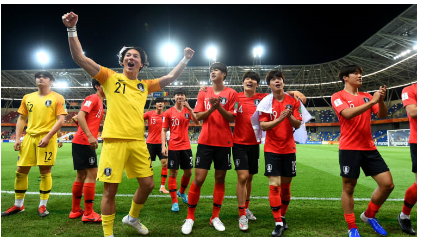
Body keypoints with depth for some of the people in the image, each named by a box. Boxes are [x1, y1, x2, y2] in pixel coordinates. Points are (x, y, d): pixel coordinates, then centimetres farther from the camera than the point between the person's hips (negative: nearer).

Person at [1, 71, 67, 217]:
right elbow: (21, 119, 17)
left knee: (45, 172, -1)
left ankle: (43, 206, 12)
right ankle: (18, 205, 24)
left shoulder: (57, 98, 0)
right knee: (21, 171, 8)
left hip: (47, 138, -5)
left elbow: (61, 120, -7)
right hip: (29, 137, 5)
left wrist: (48, 136, -16)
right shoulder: (27, 98, 15)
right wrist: (17, 138, 6)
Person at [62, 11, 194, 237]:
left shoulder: (145, 85, 15)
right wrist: (72, 29, -11)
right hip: (114, 140, -4)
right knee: (110, 189, 1)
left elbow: (171, 77, 23)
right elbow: (79, 57, -2)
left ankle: (132, 218, 38)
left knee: (148, 184, 11)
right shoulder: (110, 78, 4)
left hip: (138, 142, 5)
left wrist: (185, 59, 20)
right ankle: (108, 234, 21)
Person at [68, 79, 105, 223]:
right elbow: (80, 116, -18)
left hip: (82, 142, 10)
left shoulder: (99, 102, 21)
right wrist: (90, 136, -25)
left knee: (81, 176, 14)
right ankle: (88, 214, -1)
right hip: (84, 142, -10)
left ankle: (75, 211, 24)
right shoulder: (93, 98, -7)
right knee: (92, 174, -7)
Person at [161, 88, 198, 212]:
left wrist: (189, 108, -19)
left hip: (186, 146, 3)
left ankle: (181, 192, 36)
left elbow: (197, 121, -11)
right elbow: (164, 130, 1)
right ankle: (174, 202, 9)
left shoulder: (188, 110, 6)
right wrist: (163, 146, -9)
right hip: (173, 147, -2)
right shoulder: (168, 112, 1)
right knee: (173, 173, 0)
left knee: (188, 172, 9)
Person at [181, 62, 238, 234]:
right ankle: (190, 217, 13)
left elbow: (232, 118, -3)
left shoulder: (231, 93, 3)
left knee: (220, 179, 6)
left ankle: (215, 217, 21)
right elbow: (197, 117, 3)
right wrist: (211, 108, -13)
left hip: (223, 142, 0)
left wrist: (219, 107, -18)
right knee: (198, 179, -3)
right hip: (205, 141, 1)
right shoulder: (203, 93, 9)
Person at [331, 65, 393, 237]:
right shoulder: (338, 96, -4)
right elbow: (348, 113, -21)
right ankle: (352, 228, 18)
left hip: (369, 148, 6)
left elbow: (382, 115, 6)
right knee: (348, 188, 2)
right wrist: (372, 101, -21)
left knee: (388, 184, 4)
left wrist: (381, 100, -11)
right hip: (349, 149, -5)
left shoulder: (367, 96, 13)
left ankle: (369, 215, 26)